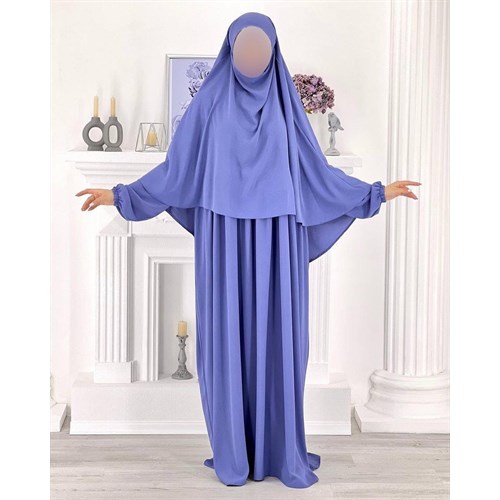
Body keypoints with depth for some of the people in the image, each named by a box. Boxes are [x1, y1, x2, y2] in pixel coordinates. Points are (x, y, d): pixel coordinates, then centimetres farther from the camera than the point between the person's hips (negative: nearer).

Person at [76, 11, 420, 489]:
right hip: (226, 237, -1)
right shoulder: (209, 102, 4)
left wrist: (377, 192, 12)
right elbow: (177, 167, 4)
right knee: (228, 336, 0)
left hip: (276, 238, 1)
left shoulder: (286, 105, 9)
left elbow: (317, 169, 11)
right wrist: (119, 194, -2)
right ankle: (232, 453, 13)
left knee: (278, 337, 1)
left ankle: (282, 450, 14)